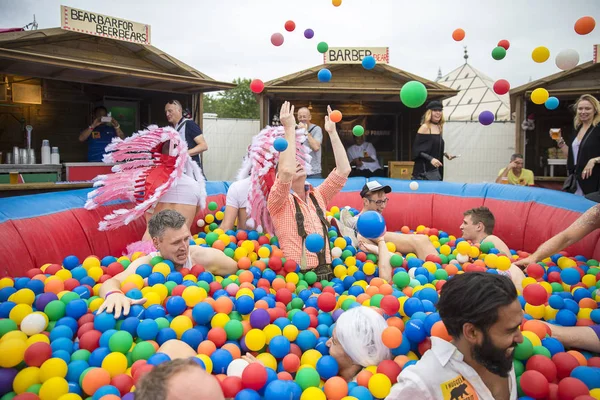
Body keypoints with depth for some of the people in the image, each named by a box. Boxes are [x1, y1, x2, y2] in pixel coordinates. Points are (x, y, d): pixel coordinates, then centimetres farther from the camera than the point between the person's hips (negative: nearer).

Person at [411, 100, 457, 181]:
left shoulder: (439, 127, 13)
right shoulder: (425, 128, -9)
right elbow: (417, 149, -14)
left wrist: (444, 154, 10)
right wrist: (430, 159, -23)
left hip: (435, 169, 8)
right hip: (424, 170, -8)